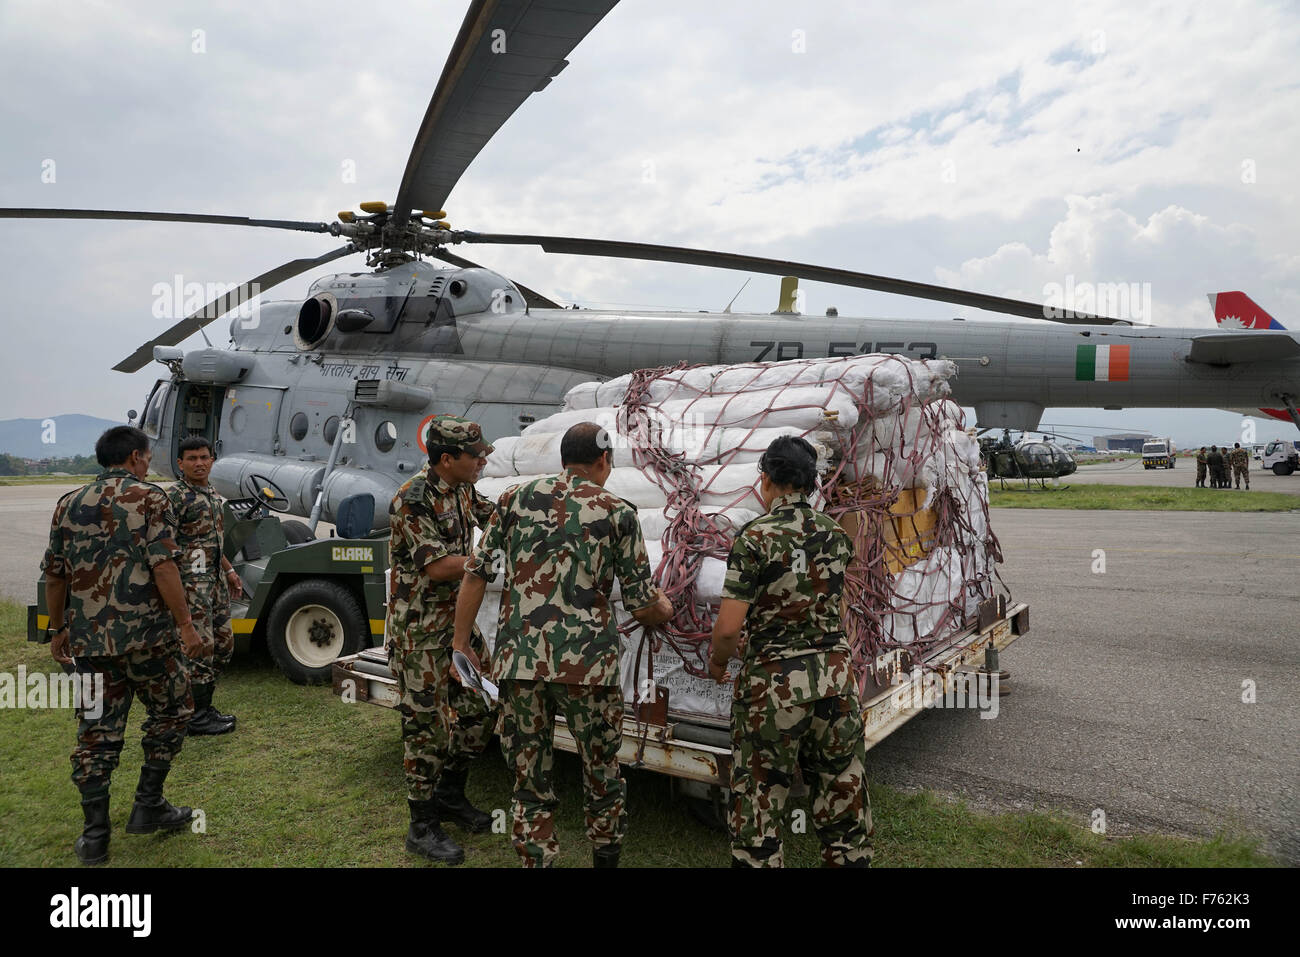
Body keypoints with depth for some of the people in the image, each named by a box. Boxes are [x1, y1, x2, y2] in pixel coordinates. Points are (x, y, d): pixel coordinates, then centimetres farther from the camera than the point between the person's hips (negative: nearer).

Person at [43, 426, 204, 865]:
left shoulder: (69, 504, 12)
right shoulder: (149, 497, -6)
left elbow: (54, 575, 14)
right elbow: (163, 566, -16)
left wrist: (58, 629, 24)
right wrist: (185, 624, -12)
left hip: (88, 639, 5)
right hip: (146, 633, -5)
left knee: (96, 732, 11)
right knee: (170, 712, 15)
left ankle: (95, 835, 16)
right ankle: (148, 806, 17)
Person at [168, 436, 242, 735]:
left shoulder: (213, 495, 15)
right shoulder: (175, 497, -12)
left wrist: (229, 570, 23)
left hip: (216, 579, 9)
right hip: (192, 583, -9)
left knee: (224, 644, 13)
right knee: (202, 647, -5)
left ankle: (204, 707, 25)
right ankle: (196, 718, 6)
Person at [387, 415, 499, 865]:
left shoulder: (462, 490, 5)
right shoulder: (413, 499, -20)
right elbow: (437, 567, -23)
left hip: (459, 621, 8)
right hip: (421, 629, -8)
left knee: (478, 713, 14)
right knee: (428, 725, 0)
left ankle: (450, 794, 33)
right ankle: (423, 827, 15)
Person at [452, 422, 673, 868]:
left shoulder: (515, 498, 7)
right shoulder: (618, 513, 1)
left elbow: (476, 573, 6)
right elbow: (642, 606, 3)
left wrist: (461, 642, 15)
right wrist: (663, 609, 25)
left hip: (517, 661, 2)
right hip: (586, 663, -2)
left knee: (530, 784, 14)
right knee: (602, 773, 20)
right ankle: (606, 857, 36)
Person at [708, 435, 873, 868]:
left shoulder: (755, 537, -15)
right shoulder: (835, 533, 2)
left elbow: (728, 626, -17)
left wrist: (717, 660, 3)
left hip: (774, 681, -5)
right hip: (835, 674, 5)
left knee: (759, 802, 11)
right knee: (842, 797, 19)